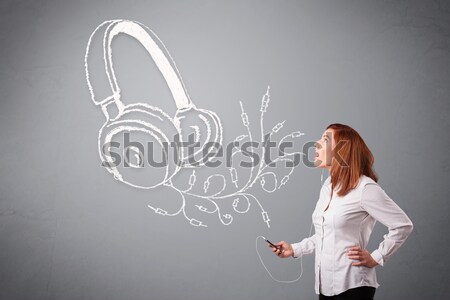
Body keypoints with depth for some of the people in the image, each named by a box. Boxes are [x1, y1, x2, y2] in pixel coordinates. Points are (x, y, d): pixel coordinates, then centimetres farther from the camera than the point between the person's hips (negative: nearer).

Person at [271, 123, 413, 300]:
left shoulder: (365, 188, -14)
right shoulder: (327, 186, 10)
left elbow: (403, 225, -12)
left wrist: (376, 258, -10)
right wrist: (294, 249, 8)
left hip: (352, 285, -7)